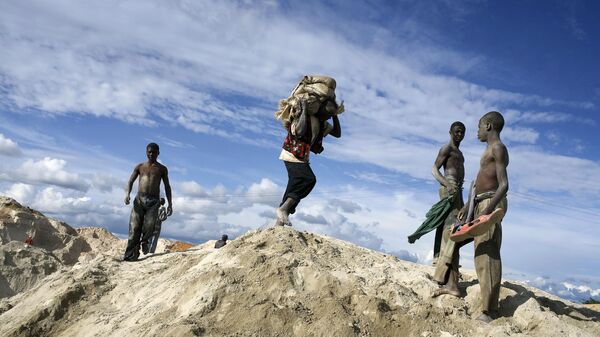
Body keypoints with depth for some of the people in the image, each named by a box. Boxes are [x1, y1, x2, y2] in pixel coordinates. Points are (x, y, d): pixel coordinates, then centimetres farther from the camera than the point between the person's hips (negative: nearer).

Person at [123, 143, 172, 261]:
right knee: (134, 227, -7)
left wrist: (170, 204, 5)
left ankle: (145, 241, 9)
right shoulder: (140, 166, 15)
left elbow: (167, 186, 13)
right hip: (139, 199, 1)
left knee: (150, 224, -21)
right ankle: (131, 255, -5)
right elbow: (131, 181, 12)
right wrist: (127, 193, -8)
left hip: (153, 201, -1)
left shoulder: (162, 169, 13)